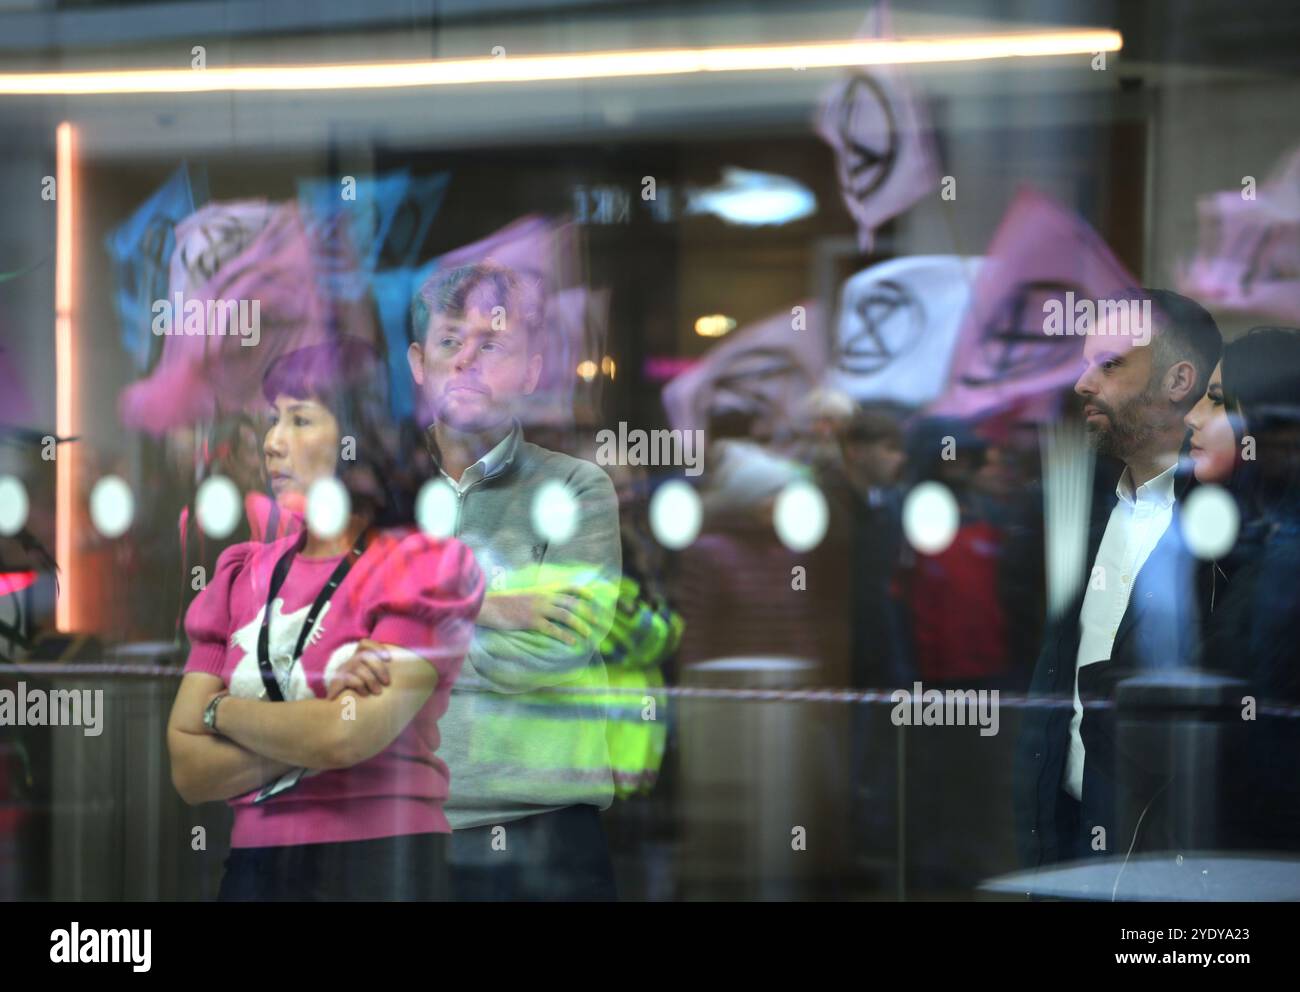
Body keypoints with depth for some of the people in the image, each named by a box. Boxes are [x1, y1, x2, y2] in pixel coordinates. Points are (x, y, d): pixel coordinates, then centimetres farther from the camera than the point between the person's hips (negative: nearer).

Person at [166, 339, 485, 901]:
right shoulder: (243, 578, 9)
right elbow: (189, 771, 0)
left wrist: (222, 711, -2)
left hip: (383, 871, -4)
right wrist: (318, 730, -13)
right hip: (254, 870, 4)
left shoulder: (422, 569, -5)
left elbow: (347, 738, -18)